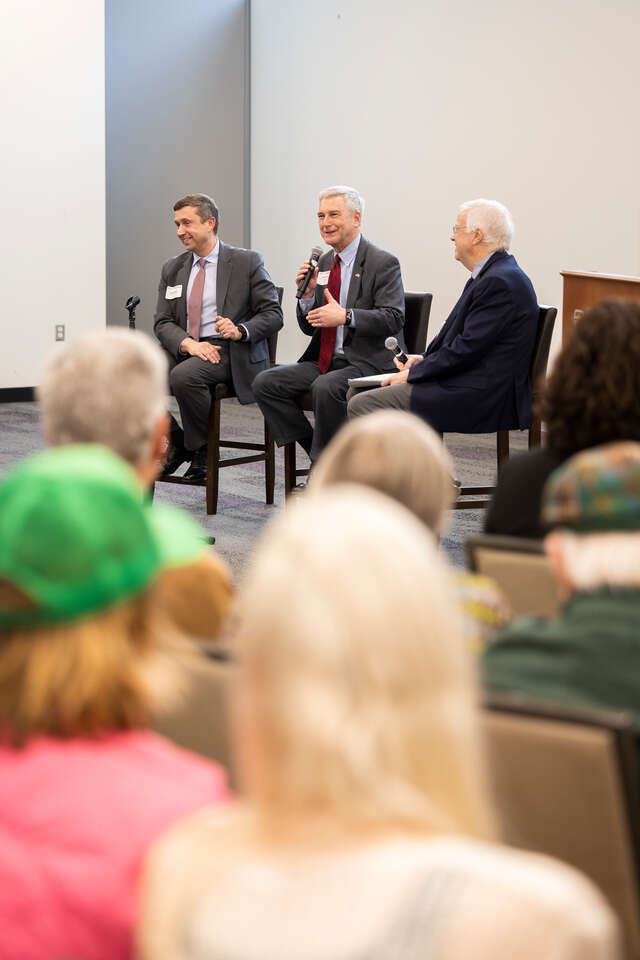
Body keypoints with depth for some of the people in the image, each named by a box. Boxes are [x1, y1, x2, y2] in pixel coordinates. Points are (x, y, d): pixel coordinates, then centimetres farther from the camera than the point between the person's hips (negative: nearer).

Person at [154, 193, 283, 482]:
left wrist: (240, 331, -21)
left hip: (230, 352, -5)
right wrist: (188, 344, -14)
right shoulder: (173, 269, 15)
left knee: (184, 375, -34)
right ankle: (176, 445, 1)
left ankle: (202, 449, -12)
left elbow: (272, 314, -1)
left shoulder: (247, 262, 1)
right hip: (184, 350, 5)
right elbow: (163, 322, 8)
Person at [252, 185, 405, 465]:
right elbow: (309, 327, 15)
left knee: (326, 387, -35)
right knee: (265, 383, -9)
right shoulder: (324, 263, 15)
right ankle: (315, 449, -3)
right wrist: (308, 293, -5)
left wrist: (346, 316, -27)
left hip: (367, 363, -7)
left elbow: (393, 318, -16)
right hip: (324, 362, 7)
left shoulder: (383, 263, -6)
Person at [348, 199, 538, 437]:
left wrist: (412, 374, -12)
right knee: (358, 391, 12)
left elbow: (468, 348, -21)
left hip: (480, 397, -11)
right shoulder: (492, 274, 17)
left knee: (362, 406, -16)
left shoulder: (500, 282, -18)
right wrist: (424, 359, 6)